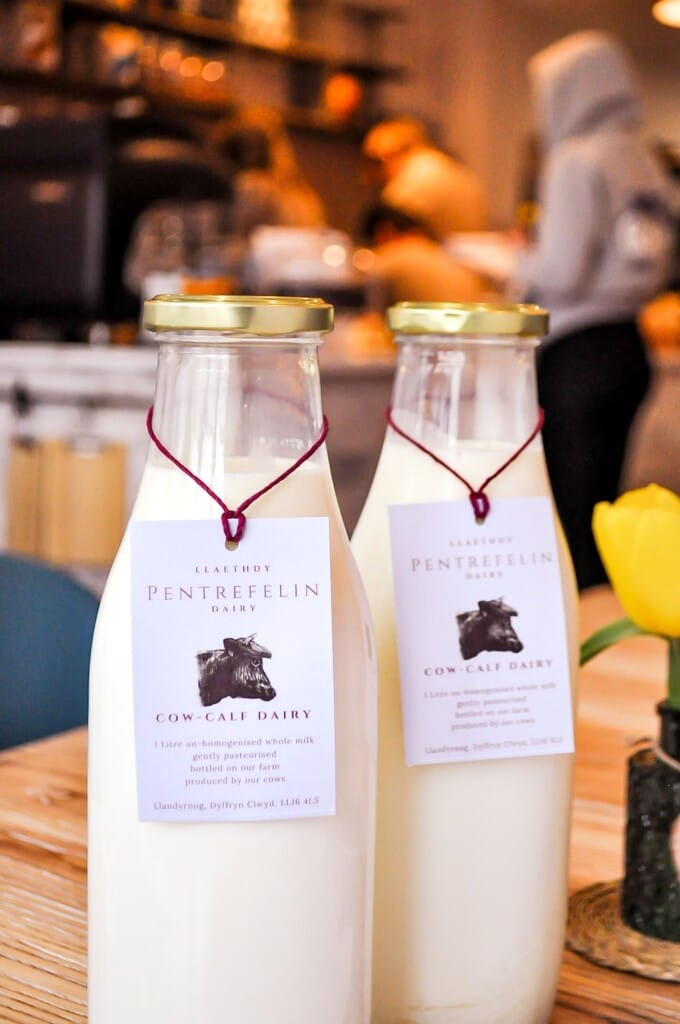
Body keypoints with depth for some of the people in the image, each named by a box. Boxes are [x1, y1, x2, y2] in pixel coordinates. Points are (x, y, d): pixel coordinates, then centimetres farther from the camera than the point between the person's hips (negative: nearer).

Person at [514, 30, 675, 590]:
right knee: (603, 509, 15)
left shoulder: (577, 161, -11)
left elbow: (561, 274, -16)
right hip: (630, 349, 8)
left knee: (572, 519, -3)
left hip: (577, 355, -8)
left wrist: (522, 261, 5)